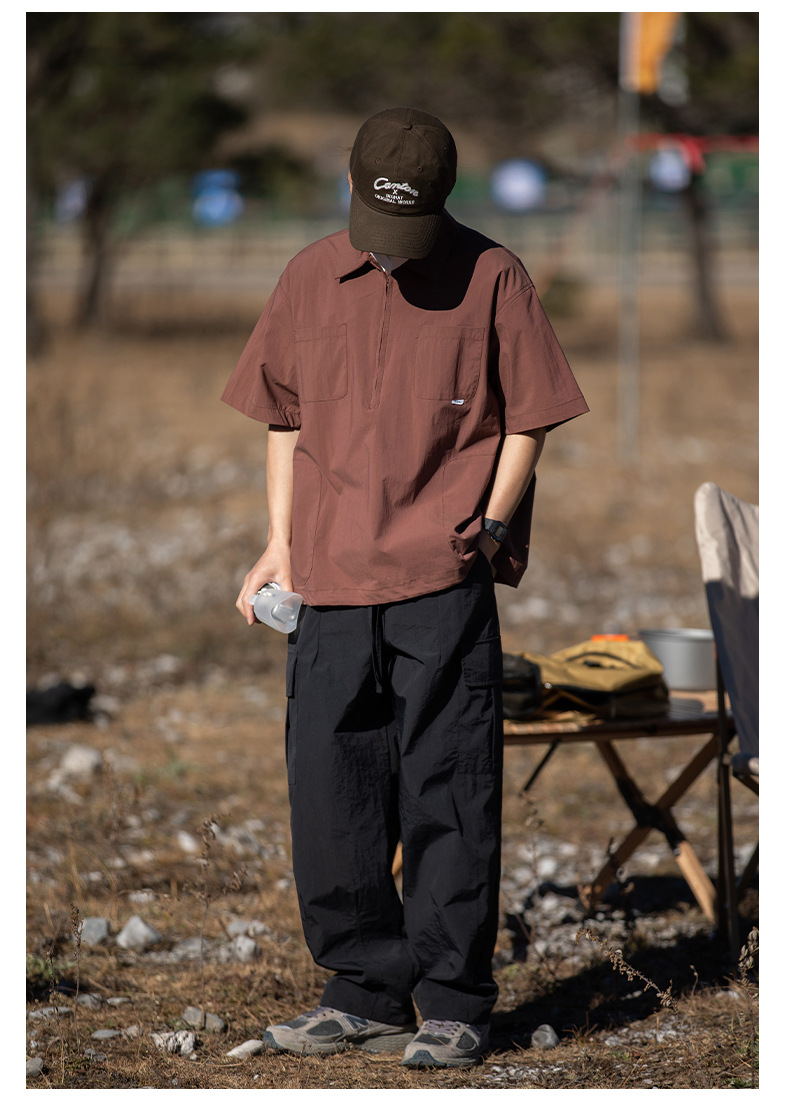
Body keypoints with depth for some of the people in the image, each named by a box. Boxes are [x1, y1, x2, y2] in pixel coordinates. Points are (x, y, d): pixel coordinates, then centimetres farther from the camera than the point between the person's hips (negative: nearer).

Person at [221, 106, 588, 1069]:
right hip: (330, 585, 4)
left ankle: (455, 1007, 5)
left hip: (445, 583, -4)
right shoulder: (309, 280, 10)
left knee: (447, 800, -2)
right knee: (328, 794, 5)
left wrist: (491, 523, -7)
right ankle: (365, 993, 17)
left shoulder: (491, 277, 0)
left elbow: (526, 418, 4)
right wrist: (280, 542, 10)